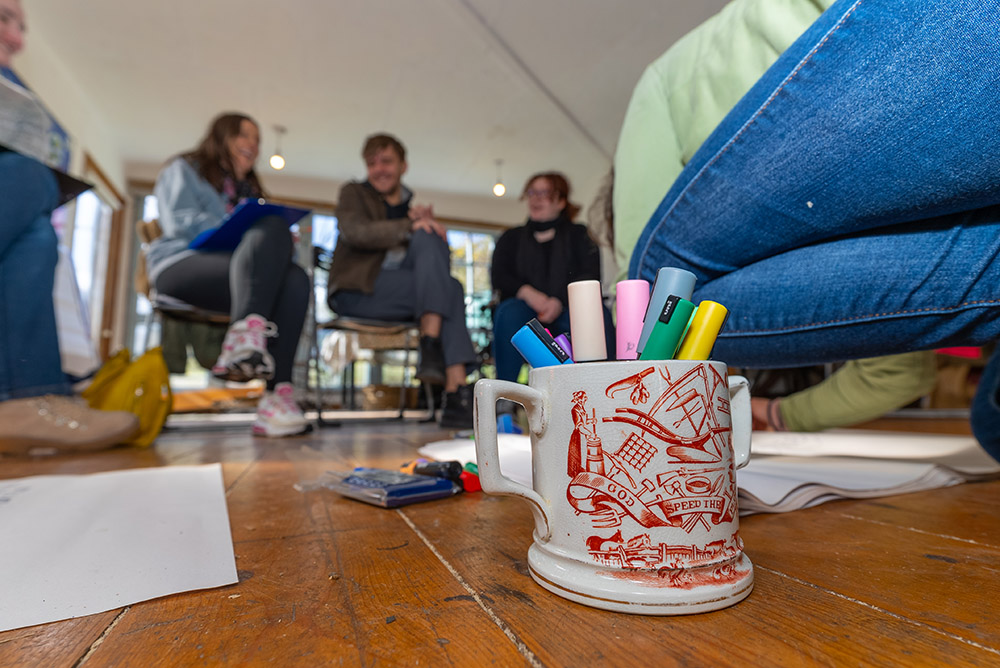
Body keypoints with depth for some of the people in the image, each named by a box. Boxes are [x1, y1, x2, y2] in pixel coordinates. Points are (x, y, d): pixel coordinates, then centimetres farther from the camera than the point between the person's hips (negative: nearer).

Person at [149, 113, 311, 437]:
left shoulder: (248, 190, 36)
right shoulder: (184, 170, 20)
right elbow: (180, 223, 0)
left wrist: (281, 246, -3)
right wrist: (243, 232, -10)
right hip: (180, 266, -4)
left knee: (296, 279, -32)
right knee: (274, 228, -31)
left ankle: (278, 392, -46)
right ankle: (249, 329, -55)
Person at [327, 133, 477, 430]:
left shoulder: (414, 208, 25)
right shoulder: (354, 193, 14)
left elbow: (443, 264, 13)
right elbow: (354, 232, -10)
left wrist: (427, 223, -5)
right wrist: (410, 226, -22)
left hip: (407, 291, 4)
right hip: (357, 291, -4)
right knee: (449, 288, -25)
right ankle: (456, 387, -35)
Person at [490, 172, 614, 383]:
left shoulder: (577, 234, 19)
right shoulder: (512, 238, 23)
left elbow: (591, 275, 1)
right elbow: (498, 277, 7)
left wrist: (559, 301, -18)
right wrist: (528, 293, -15)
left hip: (566, 309, 0)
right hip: (526, 310, 1)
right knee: (508, 311, -33)